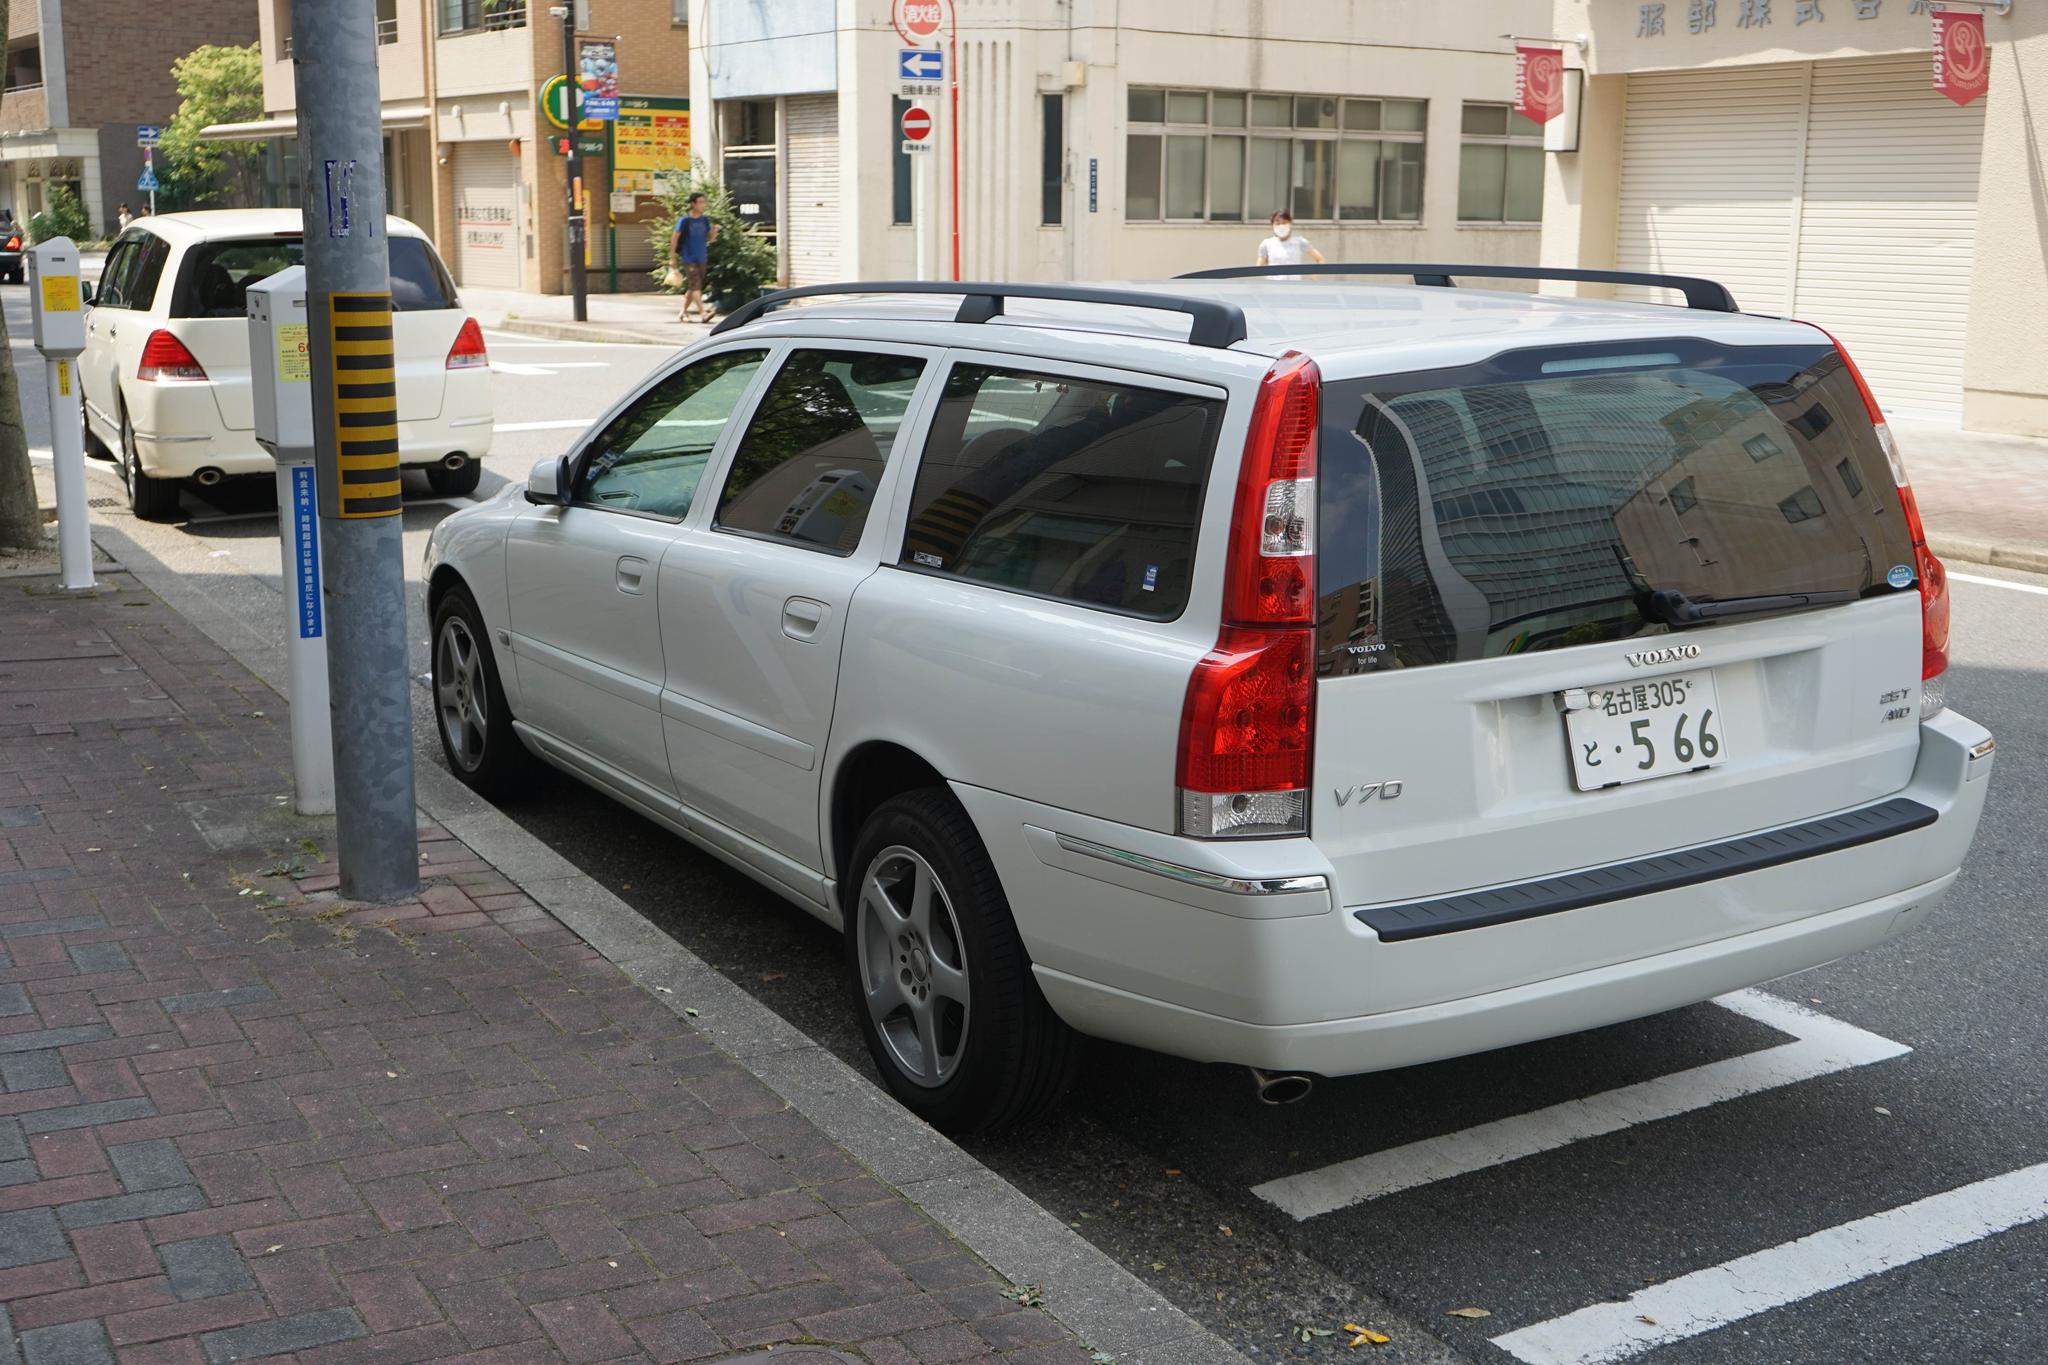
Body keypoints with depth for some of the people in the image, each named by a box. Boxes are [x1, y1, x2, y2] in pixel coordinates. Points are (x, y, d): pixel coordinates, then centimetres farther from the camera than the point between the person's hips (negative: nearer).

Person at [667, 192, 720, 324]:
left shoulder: (705, 219, 6)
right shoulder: (684, 220, -8)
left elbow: (710, 238, 11)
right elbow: (674, 238, -4)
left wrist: (714, 231, -11)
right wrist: (672, 257, -5)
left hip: (702, 258, 6)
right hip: (689, 258, -6)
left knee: (692, 287, 13)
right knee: (695, 286, -15)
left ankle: (683, 312, 26)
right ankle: (703, 313, -23)